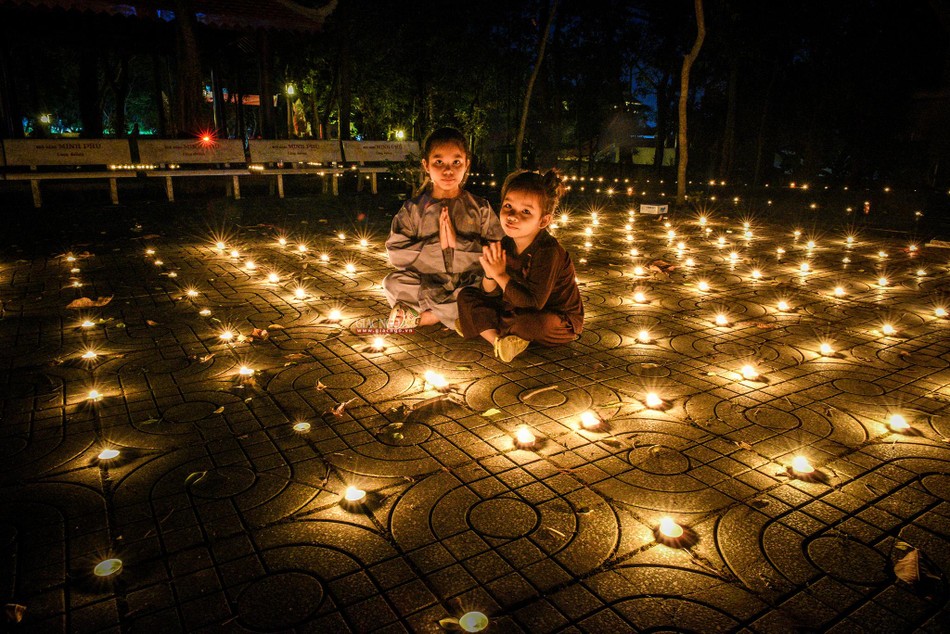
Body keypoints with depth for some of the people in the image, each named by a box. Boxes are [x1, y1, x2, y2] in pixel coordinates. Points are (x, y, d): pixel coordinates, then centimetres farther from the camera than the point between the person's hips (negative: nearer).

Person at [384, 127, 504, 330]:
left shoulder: (480, 208, 1)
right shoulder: (414, 209, 2)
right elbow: (396, 253, -8)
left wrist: (459, 243, -21)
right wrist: (436, 244, -18)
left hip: (469, 283, 0)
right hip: (427, 284, 0)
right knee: (393, 283, -23)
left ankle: (423, 316, -18)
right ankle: (459, 315, -17)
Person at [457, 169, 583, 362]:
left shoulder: (547, 251, -26)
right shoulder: (506, 245, -5)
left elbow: (534, 303, -32)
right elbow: (491, 294, 0)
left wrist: (500, 275, -27)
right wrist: (490, 274, -23)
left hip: (561, 322, -7)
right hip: (517, 310, 7)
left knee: (535, 321, -41)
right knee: (466, 296, -1)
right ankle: (498, 340, -20)